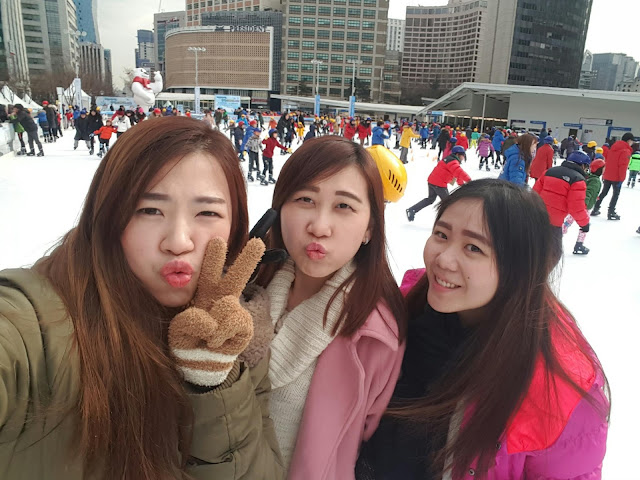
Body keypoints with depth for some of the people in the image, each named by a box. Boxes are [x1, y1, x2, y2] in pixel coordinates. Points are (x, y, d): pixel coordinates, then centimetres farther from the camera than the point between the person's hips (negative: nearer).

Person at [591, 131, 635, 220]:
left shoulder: (614, 147, 10)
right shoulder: (626, 151, -14)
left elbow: (606, 160, 14)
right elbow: (623, 166, -20)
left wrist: (604, 175, 20)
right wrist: (621, 179, -18)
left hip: (607, 176, 7)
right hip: (616, 178, -7)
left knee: (604, 192, 16)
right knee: (616, 194, 3)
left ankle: (595, 209, 17)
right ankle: (611, 213, 3)